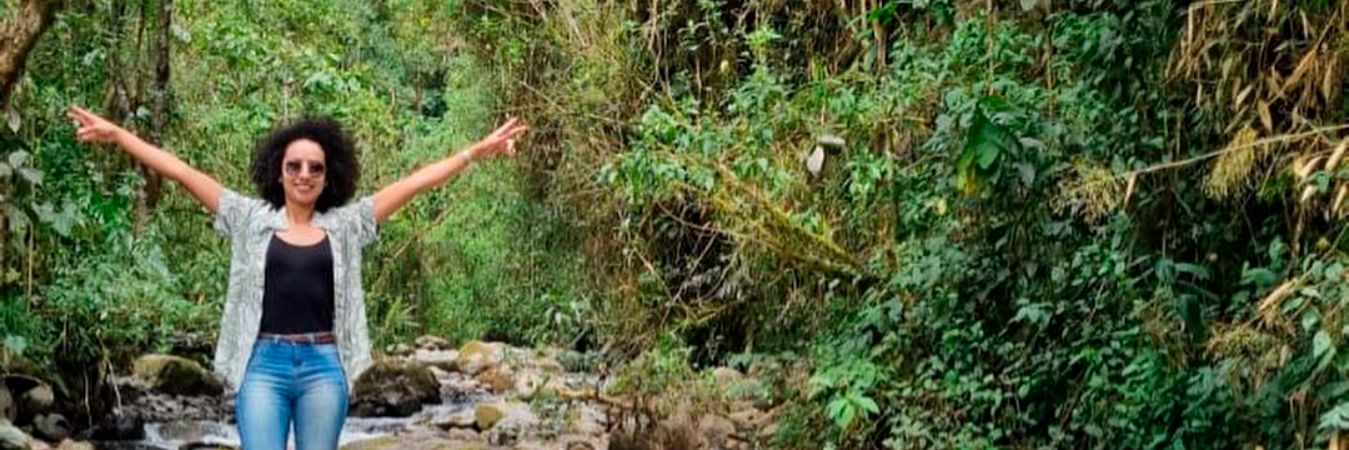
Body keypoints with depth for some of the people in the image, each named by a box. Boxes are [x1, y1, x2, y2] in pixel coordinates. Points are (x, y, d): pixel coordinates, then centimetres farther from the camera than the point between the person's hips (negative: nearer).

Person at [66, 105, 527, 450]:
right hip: (263, 365, -1)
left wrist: (476, 152, 0)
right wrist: (116, 134, 2)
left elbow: (415, 182, 5)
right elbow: (182, 172, 5)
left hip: (324, 367, 1)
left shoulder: (345, 225, 8)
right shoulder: (251, 219, 7)